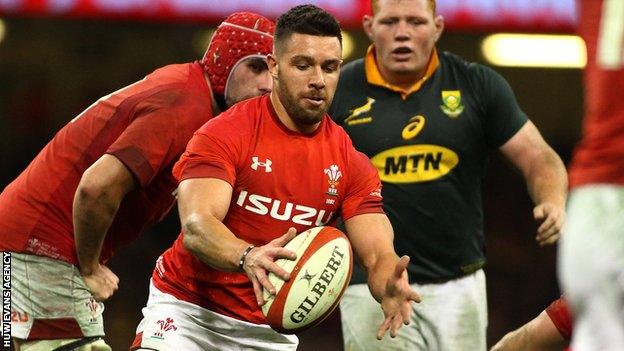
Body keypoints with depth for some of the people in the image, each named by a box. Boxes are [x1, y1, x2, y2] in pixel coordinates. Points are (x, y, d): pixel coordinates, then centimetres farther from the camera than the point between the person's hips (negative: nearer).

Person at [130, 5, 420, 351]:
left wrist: (389, 288, -32)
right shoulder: (224, 135, -13)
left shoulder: (352, 166, 0)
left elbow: (378, 255, -7)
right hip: (189, 310, -4)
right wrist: (248, 257, -47)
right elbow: (196, 226, -26)